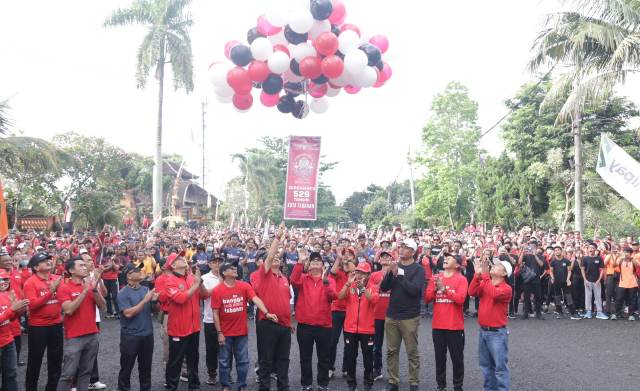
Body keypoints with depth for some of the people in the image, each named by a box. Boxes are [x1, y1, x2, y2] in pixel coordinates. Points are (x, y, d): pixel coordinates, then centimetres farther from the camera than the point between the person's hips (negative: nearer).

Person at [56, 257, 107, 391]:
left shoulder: (91, 284, 7)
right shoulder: (64, 288, -7)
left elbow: (103, 307, 0)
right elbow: (69, 310, -19)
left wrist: (94, 289, -13)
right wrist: (84, 291, -20)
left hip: (92, 335, 5)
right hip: (74, 337, -5)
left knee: (86, 372, 13)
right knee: (68, 374, -1)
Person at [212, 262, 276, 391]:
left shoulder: (244, 286, -5)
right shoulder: (217, 290, -9)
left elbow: (256, 299, -18)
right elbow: (215, 313, -7)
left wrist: (266, 313, -32)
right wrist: (219, 333, -8)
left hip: (242, 332, 2)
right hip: (225, 333, -2)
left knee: (243, 361, 10)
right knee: (224, 362, 10)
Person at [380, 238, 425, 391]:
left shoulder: (418, 269, -5)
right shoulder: (395, 266, 9)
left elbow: (414, 289, -19)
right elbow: (383, 288, 1)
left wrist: (399, 275, -23)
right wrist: (390, 272, -14)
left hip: (409, 317, -4)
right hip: (391, 316, 5)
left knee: (412, 352, 4)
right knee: (392, 351, 10)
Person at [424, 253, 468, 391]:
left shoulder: (461, 279, -5)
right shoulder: (435, 278, 7)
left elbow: (460, 299, -18)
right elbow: (427, 298, 2)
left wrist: (444, 288, -20)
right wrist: (435, 288, -14)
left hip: (455, 326, -4)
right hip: (437, 325, 4)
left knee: (457, 358, 6)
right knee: (439, 358, 12)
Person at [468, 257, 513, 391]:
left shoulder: (506, 288, -11)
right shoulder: (484, 283, 8)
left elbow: (494, 293, -30)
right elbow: (472, 292, -7)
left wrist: (485, 275, -24)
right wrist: (478, 274, -15)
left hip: (497, 332, -7)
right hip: (483, 331, 7)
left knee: (500, 366, -2)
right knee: (486, 365, 16)